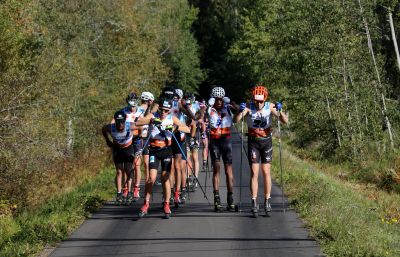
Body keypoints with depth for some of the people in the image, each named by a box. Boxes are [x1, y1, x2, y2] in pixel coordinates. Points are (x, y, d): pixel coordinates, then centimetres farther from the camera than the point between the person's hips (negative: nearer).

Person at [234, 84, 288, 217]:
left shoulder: (270, 107, -11)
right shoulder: (249, 107, -12)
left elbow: (285, 121, -14)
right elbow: (236, 120, -23)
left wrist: (280, 111, -33)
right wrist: (241, 111, -43)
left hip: (266, 140, 1)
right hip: (253, 141, -1)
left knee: (266, 172, 0)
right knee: (254, 172, -5)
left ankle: (267, 201, 8)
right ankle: (254, 203, -4)